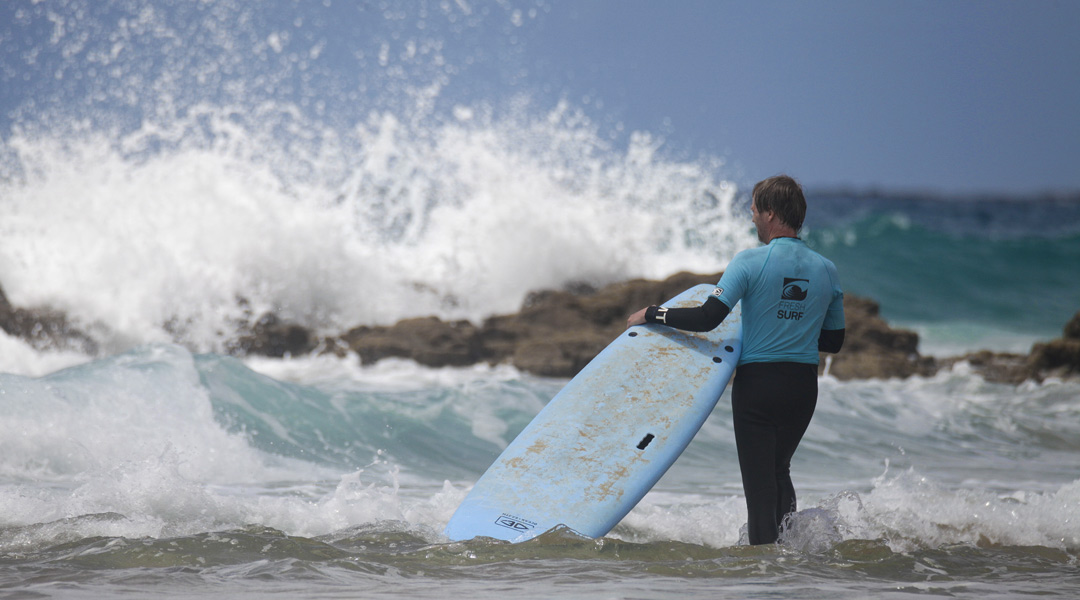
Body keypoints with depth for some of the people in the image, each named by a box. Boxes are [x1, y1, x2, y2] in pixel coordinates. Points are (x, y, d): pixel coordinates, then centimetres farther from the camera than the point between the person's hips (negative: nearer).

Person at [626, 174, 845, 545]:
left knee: (759, 478, 0)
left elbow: (708, 318, -19)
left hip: (757, 382, -5)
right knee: (778, 469, 24)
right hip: (804, 385, 5)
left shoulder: (752, 261, -13)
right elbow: (834, 341, 10)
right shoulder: (827, 270, 3)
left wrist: (651, 315, -7)